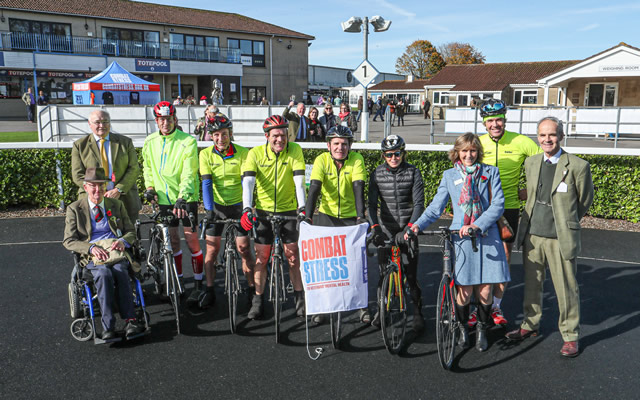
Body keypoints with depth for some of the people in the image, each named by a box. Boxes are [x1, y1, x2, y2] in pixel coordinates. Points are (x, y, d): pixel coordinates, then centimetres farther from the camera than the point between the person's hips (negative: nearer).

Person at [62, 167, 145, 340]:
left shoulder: (117, 205, 16)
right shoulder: (74, 209, 9)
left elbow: (131, 232, 15)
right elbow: (68, 241, 1)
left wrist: (123, 241, -10)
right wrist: (91, 248, -18)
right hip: (92, 257, -1)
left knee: (120, 272, -34)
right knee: (104, 274, -35)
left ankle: (130, 321, -36)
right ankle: (108, 326, -37)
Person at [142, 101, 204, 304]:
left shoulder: (188, 141, -11)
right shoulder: (149, 142, 4)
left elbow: (189, 173, -19)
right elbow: (147, 167, 20)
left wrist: (182, 197, -31)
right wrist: (150, 187, 5)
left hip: (186, 198, -4)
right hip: (164, 198, 4)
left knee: (191, 240, -2)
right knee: (172, 240, 11)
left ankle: (198, 284, 10)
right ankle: (177, 280, 26)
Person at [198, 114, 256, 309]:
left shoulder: (243, 153, -12)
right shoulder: (206, 154, -7)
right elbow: (206, 183, -13)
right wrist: (209, 209, -24)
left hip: (238, 205, -1)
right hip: (216, 205, 2)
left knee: (244, 249, -1)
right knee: (211, 249, 3)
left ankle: (252, 289, 13)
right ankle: (209, 291, 15)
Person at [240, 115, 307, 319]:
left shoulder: (294, 150, -10)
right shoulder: (255, 153, -10)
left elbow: (299, 181, -19)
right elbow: (248, 182, -21)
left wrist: (302, 207, -31)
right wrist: (247, 209, -35)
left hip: (288, 211, 0)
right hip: (264, 211, 1)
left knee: (293, 256, 5)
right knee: (261, 257, 5)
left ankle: (300, 299, 19)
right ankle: (258, 301, 18)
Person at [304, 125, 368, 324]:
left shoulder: (356, 159, -12)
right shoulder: (322, 160, -11)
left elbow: (358, 188, -22)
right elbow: (314, 188, -21)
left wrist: (361, 216, -35)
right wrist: (307, 216, -33)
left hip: (351, 217, -1)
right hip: (327, 215, 1)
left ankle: (363, 306, 14)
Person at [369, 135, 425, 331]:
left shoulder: (413, 172, -3)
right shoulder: (377, 174, 0)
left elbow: (419, 202, -9)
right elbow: (371, 203, -6)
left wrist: (411, 226, -23)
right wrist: (374, 227, -21)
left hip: (408, 228, -1)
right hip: (386, 229, 1)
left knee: (411, 273, -1)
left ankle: (417, 312, 18)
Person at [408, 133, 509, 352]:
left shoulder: (490, 173, 6)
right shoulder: (449, 175, 9)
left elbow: (498, 204, -4)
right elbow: (436, 207, 6)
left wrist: (477, 225, -17)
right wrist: (418, 225, -10)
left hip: (487, 238, 0)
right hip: (460, 238, 0)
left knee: (485, 291, 0)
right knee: (464, 290, -2)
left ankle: (482, 330, 25)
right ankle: (462, 328, 25)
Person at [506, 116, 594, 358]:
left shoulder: (578, 166, -8)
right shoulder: (531, 163, 7)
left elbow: (585, 201, 4)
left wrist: (565, 222, 12)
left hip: (561, 238, -4)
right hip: (532, 235, 5)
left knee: (566, 289, 4)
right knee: (531, 284, 16)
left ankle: (571, 336, 21)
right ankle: (530, 325, 34)